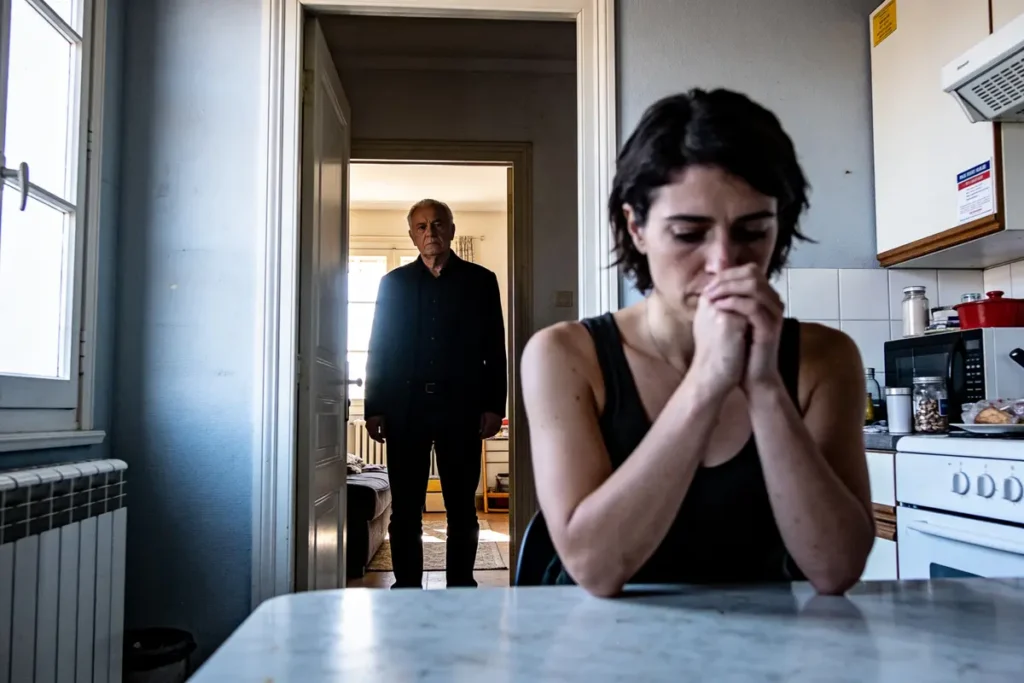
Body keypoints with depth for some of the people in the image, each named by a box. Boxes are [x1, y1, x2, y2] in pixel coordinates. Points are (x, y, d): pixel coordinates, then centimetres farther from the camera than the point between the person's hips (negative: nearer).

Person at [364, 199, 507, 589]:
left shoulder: (480, 281, 8)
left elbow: (495, 349, 5)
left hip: (461, 409, -1)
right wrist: (373, 408, 2)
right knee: (405, 510, 4)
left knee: (462, 508, 4)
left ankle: (461, 586, 13)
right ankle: (407, 587, 13)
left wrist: (494, 405, -3)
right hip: (405, 409, 1)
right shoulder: (394, 283, 12)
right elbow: (379, 349, 9)